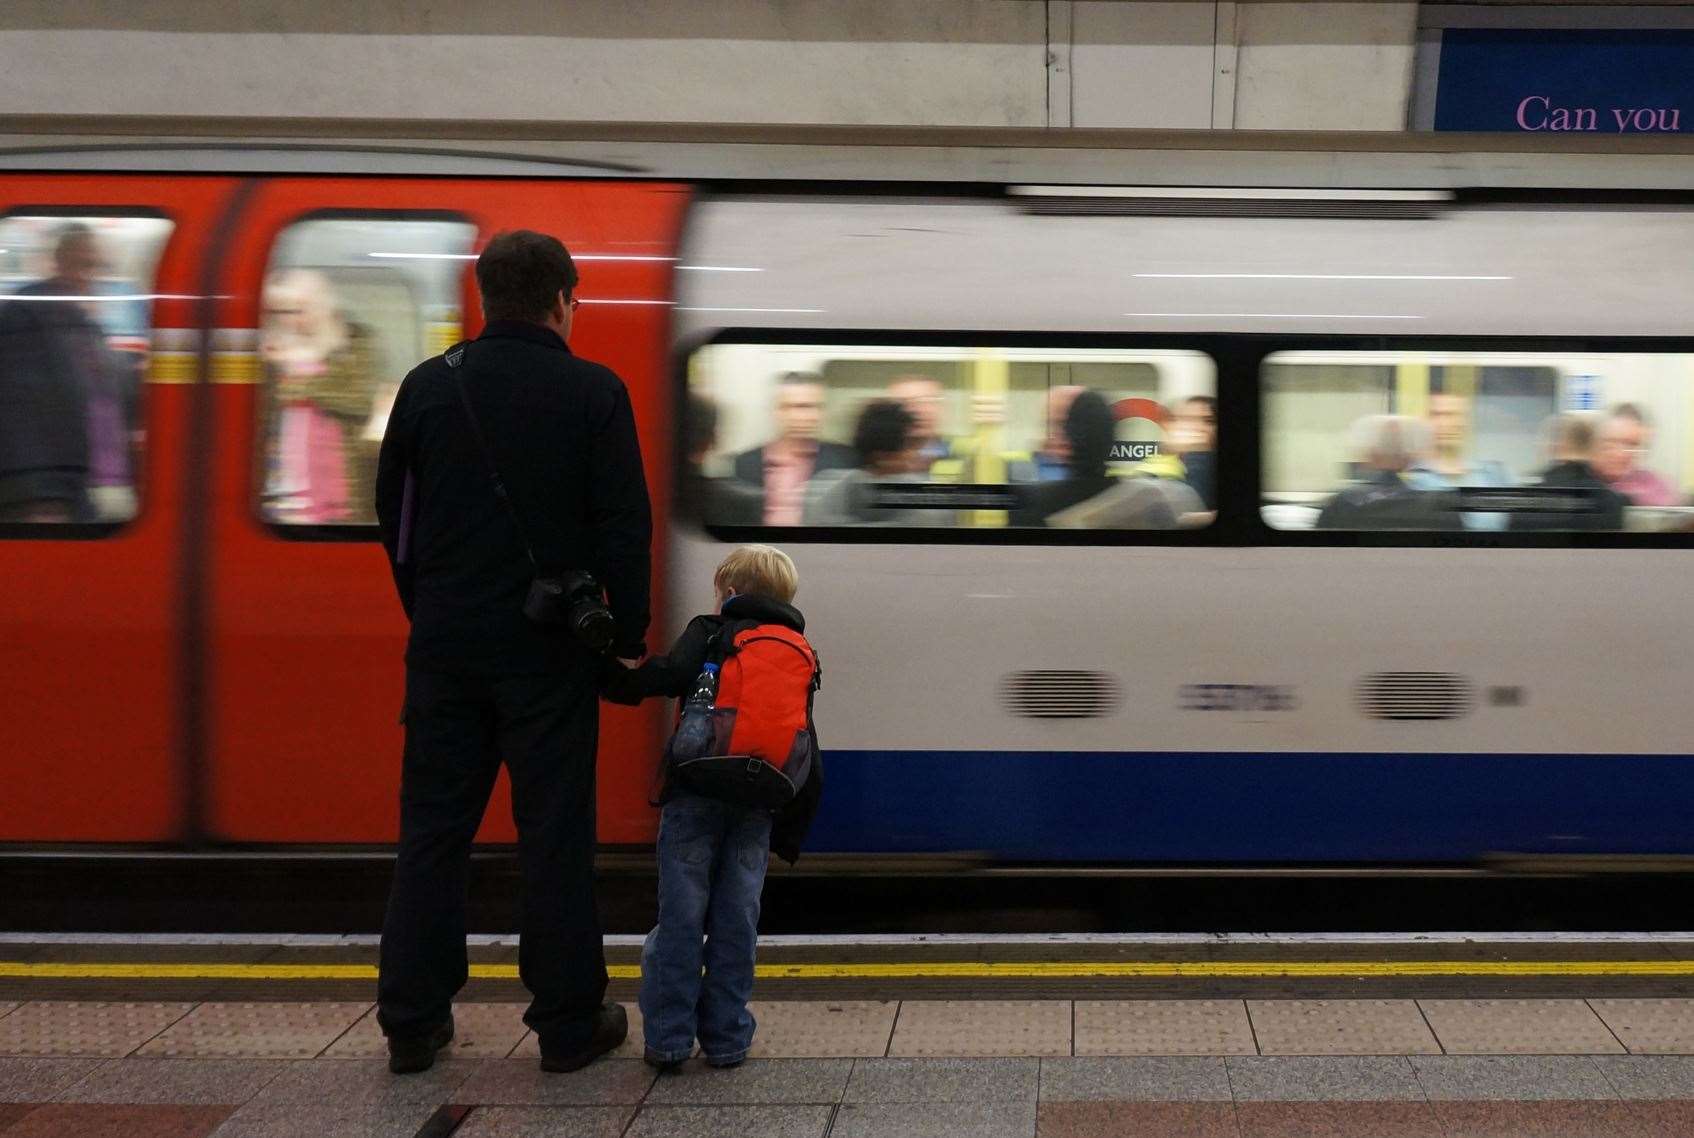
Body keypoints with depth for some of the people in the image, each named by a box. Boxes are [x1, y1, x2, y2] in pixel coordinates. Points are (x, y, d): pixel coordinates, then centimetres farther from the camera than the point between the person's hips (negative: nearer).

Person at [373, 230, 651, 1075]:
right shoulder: (593, 393, -6)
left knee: (432, 829, 9)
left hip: (445, 646, 3)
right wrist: (627, 639, 0)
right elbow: (624, 528, -8)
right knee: (554, 833, 4)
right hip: (549, 648, -3)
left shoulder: (428, 387, 4)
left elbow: (394, 514, 11)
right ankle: (567, 1023, 10)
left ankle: (412, 1022, 12)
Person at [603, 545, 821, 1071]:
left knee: (680, 915, 1)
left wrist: (615, 681, -3)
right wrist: (789, 836, 24)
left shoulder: (710, 632, 8)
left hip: (697, 791, -3)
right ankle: (726, 1037, 10)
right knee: (736, 919, 8)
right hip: (757, 805, 3)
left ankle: (667, 1036, 3)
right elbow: (808, 761, 20)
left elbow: (672, 674, -16)